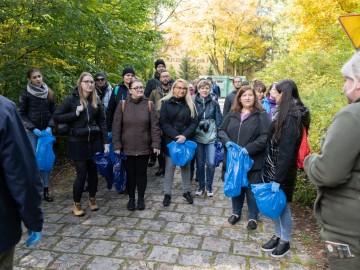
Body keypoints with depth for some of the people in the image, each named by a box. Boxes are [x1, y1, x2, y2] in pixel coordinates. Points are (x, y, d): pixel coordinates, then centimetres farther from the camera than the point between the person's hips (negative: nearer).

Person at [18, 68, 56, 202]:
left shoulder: (49, 93, 7)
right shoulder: (25, 93, -2)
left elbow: (54, 112, 8)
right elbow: (21, 114, -3)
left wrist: (50, 127, -7)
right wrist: (33, 128, -13)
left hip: (46, 131, 3)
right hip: (31, 132, -3)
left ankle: (46, 191, 11)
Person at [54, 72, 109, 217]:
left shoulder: (96, 101, 6)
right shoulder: (72, 99, -5)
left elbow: (102, 122, 6)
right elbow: (56, 117, -4)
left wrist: (105, 142, 1)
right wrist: (75, 114, -16)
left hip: (95, 141, 4)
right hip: (78, 143, -3)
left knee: (93, 171, 11)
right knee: (81, 174, 0)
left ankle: (92, 199, 31)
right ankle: (76, 204, 19)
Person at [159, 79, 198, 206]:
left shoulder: (189, 104, 6)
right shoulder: (166, 103, -1)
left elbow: (194, 122, 0)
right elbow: (163, 123, -8)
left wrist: (185, 136, -15)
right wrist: (176, 136, -17)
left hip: (186, 140, 2)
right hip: (170, 140, -2)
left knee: (185, 166, 11)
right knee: (169, 167, 4)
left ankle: (186, 192, 25)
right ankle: (167, 194, 15)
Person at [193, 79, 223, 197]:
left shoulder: (214, 104, 2)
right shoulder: (193, 103, 1)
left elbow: (219, 121, 4)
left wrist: (218, 136, -1)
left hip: (211, 137, 0)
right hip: (198, 137, 0)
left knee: (211, 163, -4)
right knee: (200, 163, 9)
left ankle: (209, 186, 17)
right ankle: (201, 186, 26)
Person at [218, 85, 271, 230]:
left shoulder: (261, 115, -7)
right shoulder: (232, 113, 6)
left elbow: (265, 137, -16)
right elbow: (221, 130, 8)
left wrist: (247, 149, -22)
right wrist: (227, 142, -12)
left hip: (253, 159, -4)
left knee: (252, 189, 10)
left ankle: (253, 217, 29)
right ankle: (236, 212, 38)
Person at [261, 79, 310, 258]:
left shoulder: (291, 117, -20)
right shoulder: (284, 113, 8)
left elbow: (286, 151, -23)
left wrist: (278, 179, -22)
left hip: (282, 170, -8)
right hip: (272, 166, 8)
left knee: (282, 205, 7)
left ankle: (285, 242, 25)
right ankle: (278, 236, 32)